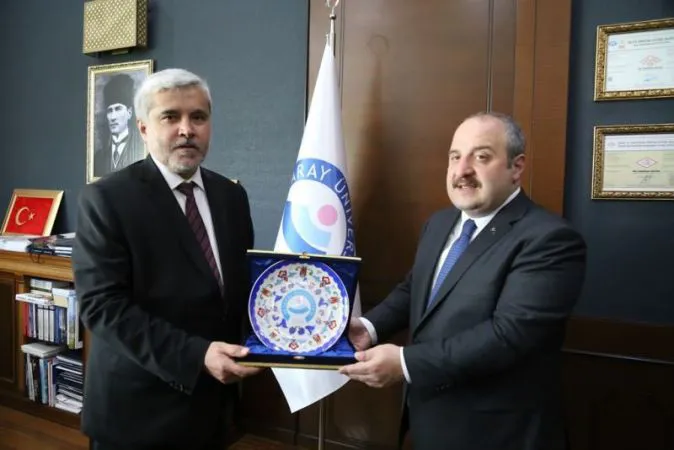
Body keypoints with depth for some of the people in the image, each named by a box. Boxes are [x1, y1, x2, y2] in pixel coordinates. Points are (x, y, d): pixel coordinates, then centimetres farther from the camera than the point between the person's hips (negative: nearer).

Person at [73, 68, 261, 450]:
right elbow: (102, 304, -19)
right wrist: (195, 355, -27)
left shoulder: (231, 195, 4)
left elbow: (241, 280, 7)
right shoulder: (106, 199, -12)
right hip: (137, 406, -4)